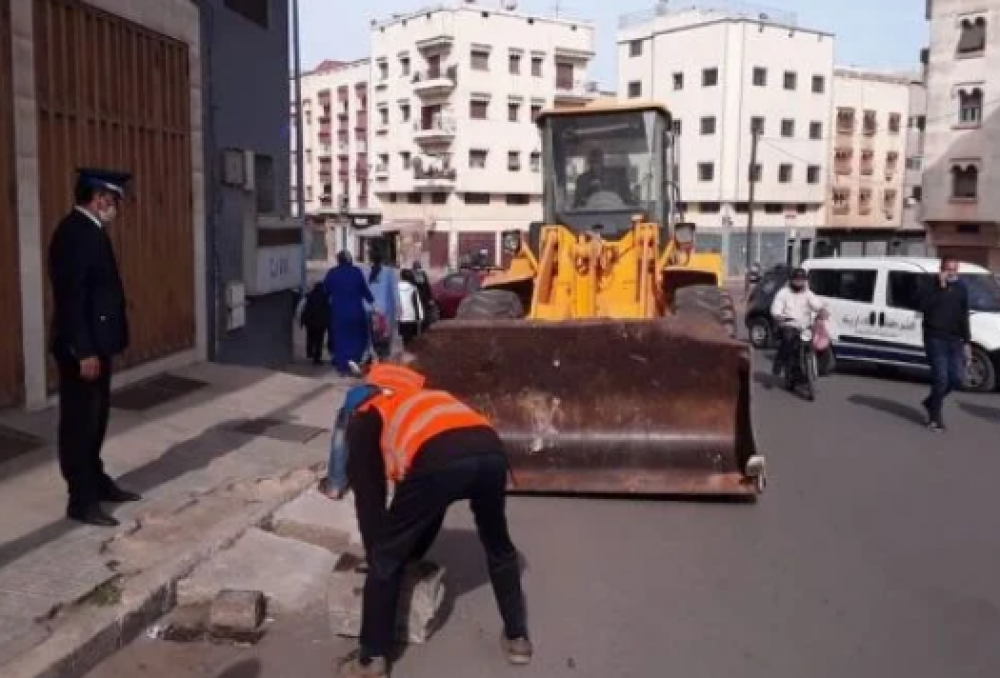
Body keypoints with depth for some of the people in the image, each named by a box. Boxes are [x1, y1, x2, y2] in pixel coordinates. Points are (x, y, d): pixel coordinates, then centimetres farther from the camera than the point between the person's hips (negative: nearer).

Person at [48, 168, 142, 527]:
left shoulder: (89, 230, 12)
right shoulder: (75, 232, -18)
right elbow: (72, 296, -23)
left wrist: (96, 347, 16)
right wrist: (84, 351, -23)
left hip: (96, 343, 10)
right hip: (82, 348, -10)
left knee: (94, 418, 19)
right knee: (79, 421, 0)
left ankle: (96, 482, 32)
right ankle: (82, 500, 10)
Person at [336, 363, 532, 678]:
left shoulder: (364, 419, 30)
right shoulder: (425, 401, 45)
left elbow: (368, 496, 26)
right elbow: (431, 501, 47)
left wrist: (375, 556, 37)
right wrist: (415, 552, 52)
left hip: (439, 461, -6)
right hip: (491, 451, 6)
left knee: (386, 559, 16)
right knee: (499, 547, 32)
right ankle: (517, 638, 43)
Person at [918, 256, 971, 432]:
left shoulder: (961, 289, 13)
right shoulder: (932, 287, -3)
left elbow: (964, 317, 18)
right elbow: (923, 307, -22)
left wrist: (967, 342, 13)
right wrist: (940, 288, -22)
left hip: (955, 341, 5)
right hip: (935, 339, -5)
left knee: (957, 379, 1)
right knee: (941, 379, -8)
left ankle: (931, 402, 25)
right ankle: (935, 417, 5)